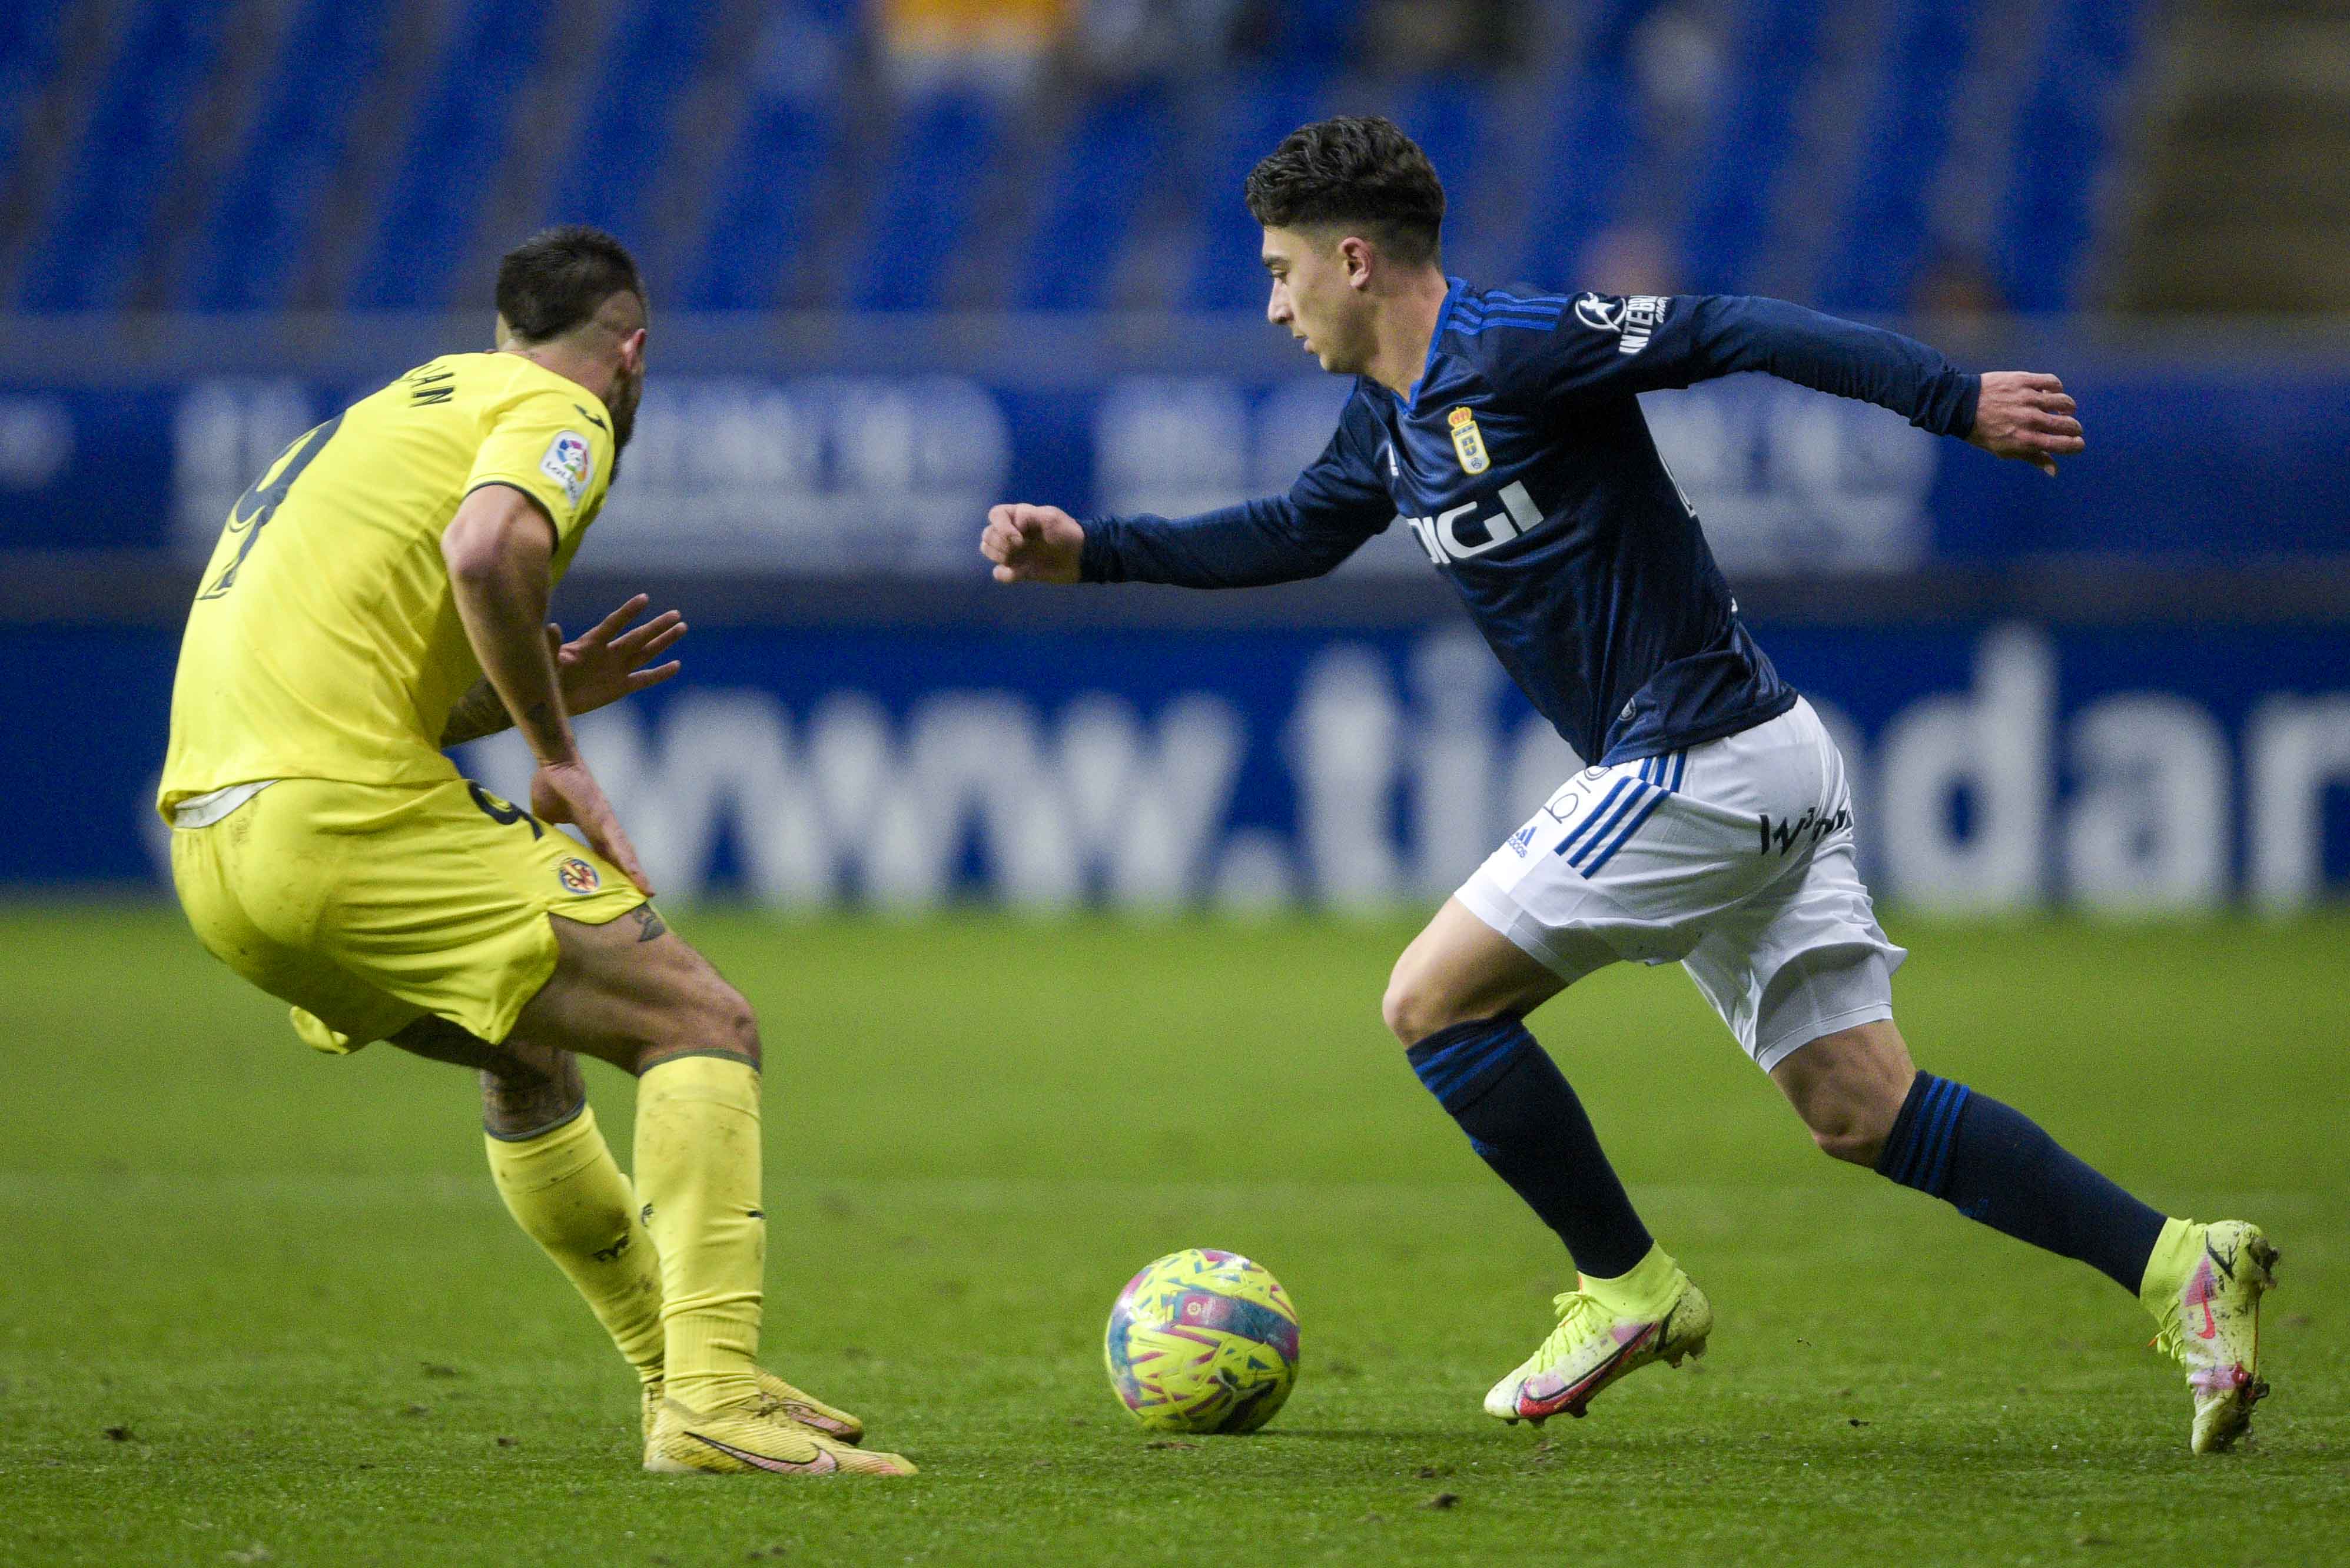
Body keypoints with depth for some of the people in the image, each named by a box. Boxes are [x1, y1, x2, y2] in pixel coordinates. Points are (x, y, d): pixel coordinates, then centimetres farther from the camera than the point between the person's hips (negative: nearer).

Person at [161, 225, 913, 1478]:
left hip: (211, 839, 9)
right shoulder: (560, 411, 3)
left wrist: (538, 698, 26)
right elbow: (487, 547, -22)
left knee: (531, 1046, 29)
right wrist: (553, 751, -10)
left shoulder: (398, 412, 29)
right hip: (344, 820, -9)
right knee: (704, 1025, -4)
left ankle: (680, 1376, 33)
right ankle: (713, 1398, -17)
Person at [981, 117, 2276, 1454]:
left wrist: (1956, 401, -25)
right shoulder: (1394, 417, 15)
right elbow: (1295, 533, 32)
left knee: (1434, 1001, -2)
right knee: (1863, 1110, 5)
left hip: (1699, 765, -9)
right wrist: (1092, 552, 26)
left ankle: (1630, 1289, 6)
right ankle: (2176, 1262, -2)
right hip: (1759, 762, 9)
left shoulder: (1510, 350, -13)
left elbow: (1736, 332, -18)